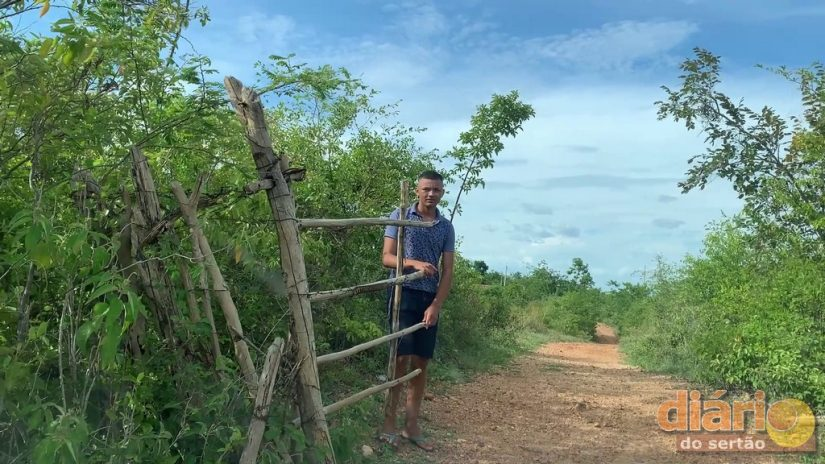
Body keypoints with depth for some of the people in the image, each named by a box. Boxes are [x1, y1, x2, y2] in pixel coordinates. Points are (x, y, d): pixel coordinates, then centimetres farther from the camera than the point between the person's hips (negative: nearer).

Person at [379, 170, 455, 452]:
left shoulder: (446, 227, 9)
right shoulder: (400, 217, 1)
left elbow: (447, 271, 4)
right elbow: (387, 257, -4)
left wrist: (436, 305, -7)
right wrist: (414, 263, -23)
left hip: (430, 299, 4)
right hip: (403, 294, -3)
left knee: (421, 363, 6)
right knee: (401, 357, -10)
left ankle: (411, 426, 15)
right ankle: (389, 421, 2)